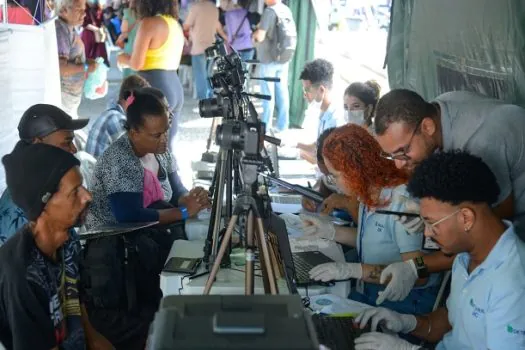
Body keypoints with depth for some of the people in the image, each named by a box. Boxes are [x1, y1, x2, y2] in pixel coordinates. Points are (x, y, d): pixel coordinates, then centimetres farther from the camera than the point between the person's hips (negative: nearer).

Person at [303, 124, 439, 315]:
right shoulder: (371, 194, 4)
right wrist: (330, 230, 8)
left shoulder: (403, 201, -22)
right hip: (367, 291, 8)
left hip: (405, 302, -8)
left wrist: (353, 270, -27)